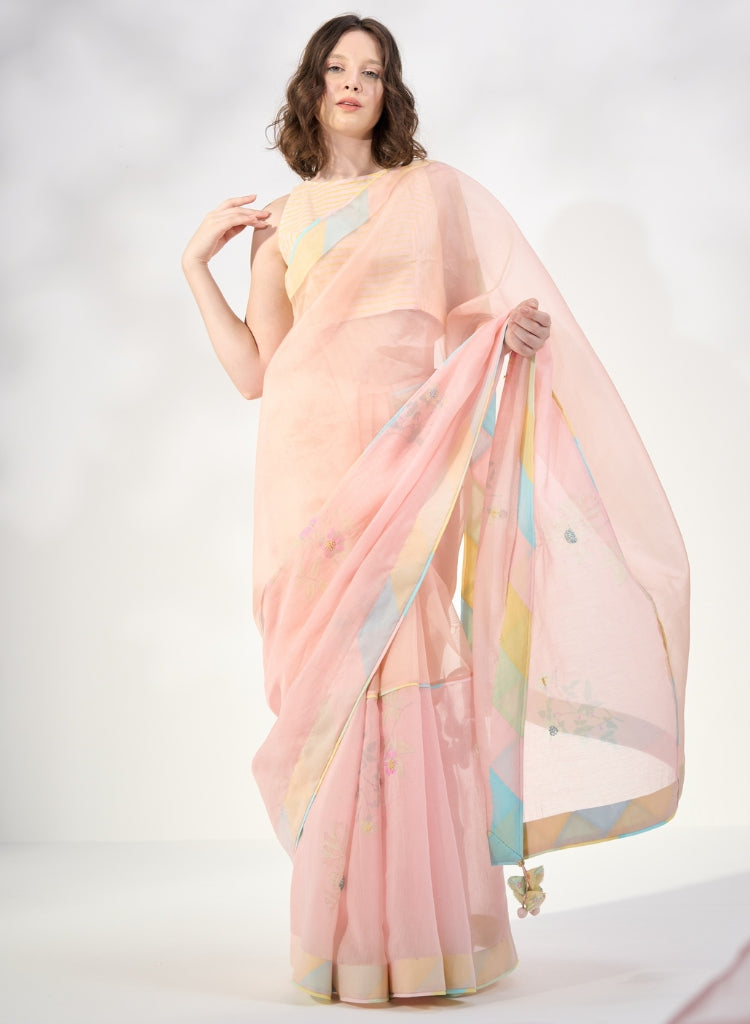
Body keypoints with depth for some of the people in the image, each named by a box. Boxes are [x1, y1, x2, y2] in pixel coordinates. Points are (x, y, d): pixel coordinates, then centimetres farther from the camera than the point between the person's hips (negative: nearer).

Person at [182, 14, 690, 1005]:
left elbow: (476, 316, 12)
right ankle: (345, 935, 7)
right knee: (329, 676, -1)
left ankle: (419, 934, 0)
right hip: (311, 459, 2)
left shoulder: (433, 190, 13)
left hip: (404, 459, -2)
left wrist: (513, 329, -10)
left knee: (402, 668, -9)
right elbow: (253, 371, 11)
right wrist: (197, 263, 10)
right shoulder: (280, 223, 16)